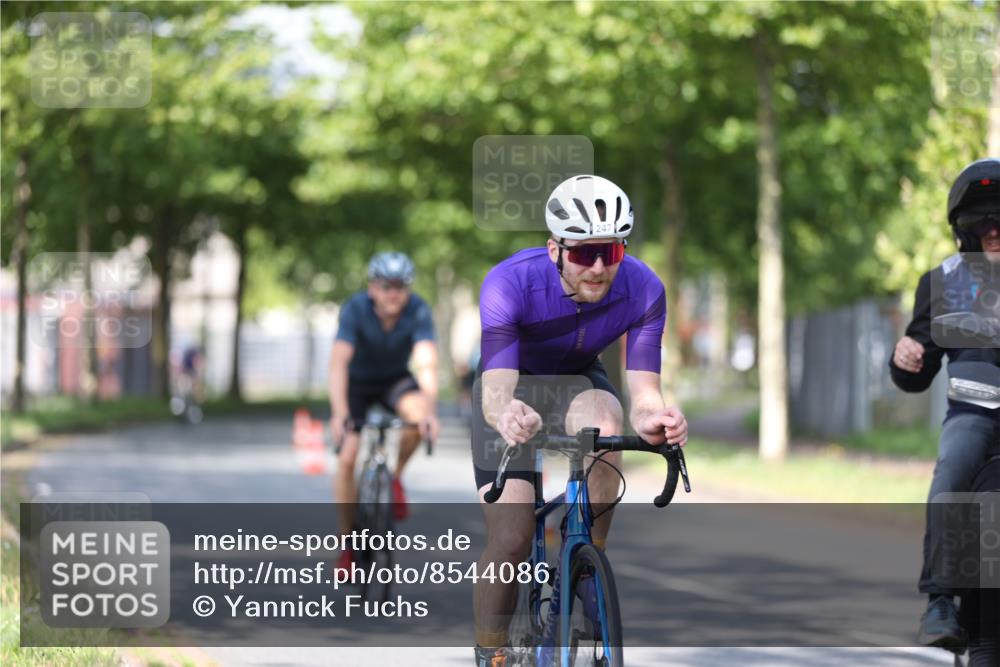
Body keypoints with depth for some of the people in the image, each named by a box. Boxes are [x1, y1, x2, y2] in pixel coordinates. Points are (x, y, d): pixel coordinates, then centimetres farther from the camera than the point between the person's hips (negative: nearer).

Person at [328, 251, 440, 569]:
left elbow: (427, 364, -35)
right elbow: (339, 363, -36)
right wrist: (339, 412, -51)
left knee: (418, 412, -33)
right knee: (347, 458, -15)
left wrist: (429, 410, -52)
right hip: (357, 381, 0)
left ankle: (395, 477, -7)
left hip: (395, 379, 1)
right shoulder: (355, 309, -27)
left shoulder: (418, 311, -25)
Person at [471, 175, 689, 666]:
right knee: (511, 539, -16)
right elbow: (495, 390, -42)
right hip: (513, 389, -2)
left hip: (577, 382, 2)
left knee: (606, 425, -35)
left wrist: (654, 418, -55)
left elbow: (643, 391, -30)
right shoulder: (511, 283, -35)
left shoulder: (642, 289, -28)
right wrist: (504, 415, -67)